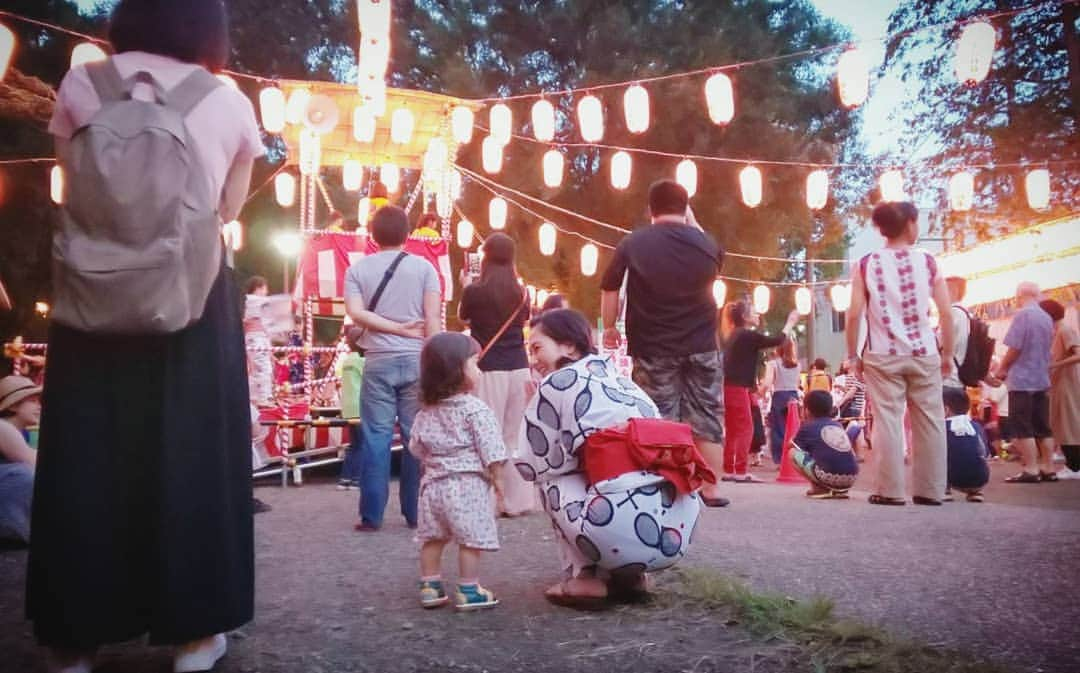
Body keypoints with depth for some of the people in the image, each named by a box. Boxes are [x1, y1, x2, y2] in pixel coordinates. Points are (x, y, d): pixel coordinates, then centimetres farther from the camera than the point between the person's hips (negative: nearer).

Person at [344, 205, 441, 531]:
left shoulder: (358, 269, 5)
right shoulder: (424, 267, 2)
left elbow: (356, 313, -8)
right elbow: (433, 319, -4)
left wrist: (398, 328, -4)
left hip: (378, 361, 0)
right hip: (416, 360, 0)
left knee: (376, 437, 3)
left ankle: (371, 516, 5)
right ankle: (416, 513, 12)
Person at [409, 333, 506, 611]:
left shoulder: (426, 413, 8)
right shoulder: (474, 408, -12)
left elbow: (416, 447, 16)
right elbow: (490, 448, -15)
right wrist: (496, 476, -6)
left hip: (434, 483, 7)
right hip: (468, 484, -7)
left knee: (433, 538, 15)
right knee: (470, 540, 1)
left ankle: (430, 586, 22)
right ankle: (468, 591, 5)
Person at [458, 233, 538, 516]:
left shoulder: (475, 291, -7)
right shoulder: (521, 292, 5)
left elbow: (463, 316, 12)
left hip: (489, 370, -4)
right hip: (519, 368, 4)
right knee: (516, 435, 10)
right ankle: (519, 498, 15)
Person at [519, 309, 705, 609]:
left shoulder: (556, 384, 3)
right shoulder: (623, 381, 22)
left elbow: (532, 465, 10)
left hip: (625, 534, -7)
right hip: (678, 528, 7)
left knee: (552, 480, 17)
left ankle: (585, 579, 11)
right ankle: (629, 576, 22)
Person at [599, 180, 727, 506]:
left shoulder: (632, 244, -4)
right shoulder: (706, 243, 2)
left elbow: (610, 290, 1)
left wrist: (609, 327, 14)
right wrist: (692, 224, 26)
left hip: (653, 348, -1)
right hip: (701, 345, 2)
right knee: (707, 417, 9)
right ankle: (710, 489, 12)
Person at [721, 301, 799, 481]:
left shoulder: (735, 335, 16)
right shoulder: (747, 335, -10)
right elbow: (778, 341, -7)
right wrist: (790, 322, 4)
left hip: (728, 387, 9)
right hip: (736, 388, -9)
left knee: (732, 430, 11)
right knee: (745, 428, -6)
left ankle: (729, 470, 12)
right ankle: (740, 471, -9)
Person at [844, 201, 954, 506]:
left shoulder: (866, 264, 1)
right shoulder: (927, 261, 3)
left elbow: (854, 315, -5)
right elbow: (946, 313, 0)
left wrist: (852, 356, 4)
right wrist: (947, 354, 10)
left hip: (883, 355, -1)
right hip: (924, 353, 1)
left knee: (887, 422, 2)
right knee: (929, 422, 8)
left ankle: (890, 491, 2)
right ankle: (930, 490, 13)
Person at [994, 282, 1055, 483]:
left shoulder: (1022, 315, -12)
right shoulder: (1047, 318, 11)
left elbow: (1014, 348, -16)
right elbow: (1046, 349, 18)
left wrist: (1001, 369, -1)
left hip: (1022, 380, -8)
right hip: (1042, 380, 8)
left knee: (1022, 427, -4)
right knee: (1043, 427, 10)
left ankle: (1030, 470, -7)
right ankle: (1048, 469, 12)